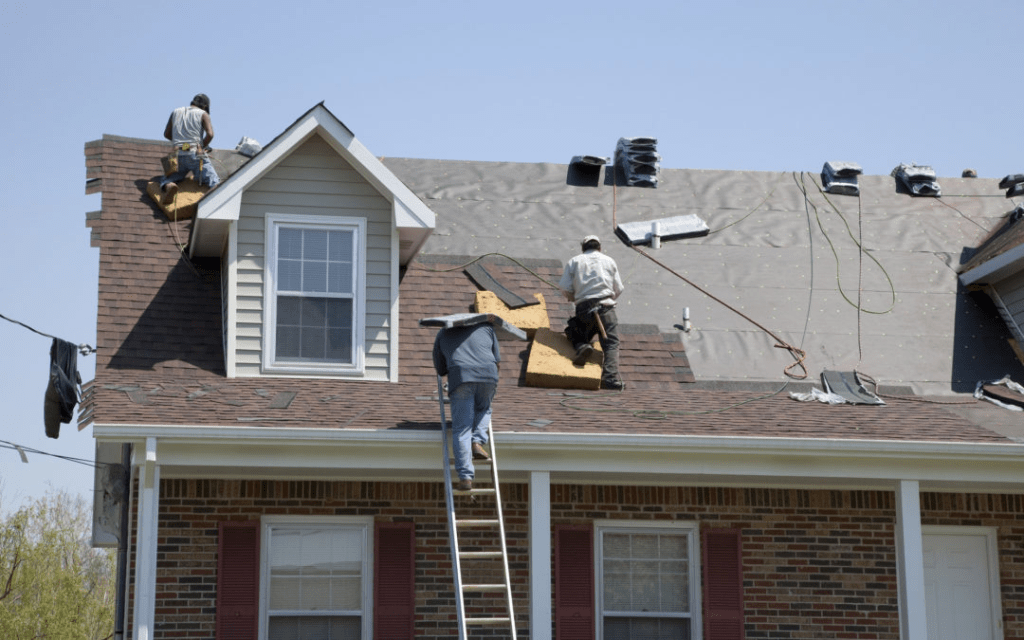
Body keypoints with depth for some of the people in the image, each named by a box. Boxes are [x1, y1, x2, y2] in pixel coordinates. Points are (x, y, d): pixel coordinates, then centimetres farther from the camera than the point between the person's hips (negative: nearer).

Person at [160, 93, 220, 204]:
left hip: (178, 155, 3)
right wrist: (202, 147, 10)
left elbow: (166, 134, 25)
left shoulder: (176, 112, 21)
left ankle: (169, 187, -22)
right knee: (214, 182, -5)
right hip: (195, 155, -3)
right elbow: (210, 134, -6)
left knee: (166, 180, 16)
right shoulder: (203, 114, 9)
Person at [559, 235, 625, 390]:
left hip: (583, 307, 1)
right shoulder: (609, 261, 17)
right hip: (606, 306, -1)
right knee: (611, 344, -3)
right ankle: (611, 378, -25)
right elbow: (618, 289, 14)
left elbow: (564, 287, 5)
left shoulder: (574, 261, 15)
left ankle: (582, 347, -14)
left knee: (574, 334, 22)